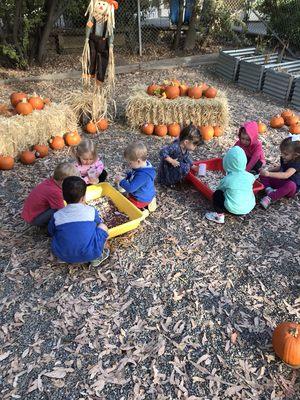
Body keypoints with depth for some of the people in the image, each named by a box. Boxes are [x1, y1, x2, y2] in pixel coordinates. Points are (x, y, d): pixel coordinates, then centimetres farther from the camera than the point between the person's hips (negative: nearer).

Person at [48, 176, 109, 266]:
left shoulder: (57, 216, -3)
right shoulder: (91, 211, -5)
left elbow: (51, 232, 14)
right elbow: (98, 223, 16)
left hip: (63, 256, 3)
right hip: (89, 254, -3)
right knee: (103, 226, 13)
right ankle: (97, 257, 13)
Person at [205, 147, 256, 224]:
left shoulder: (227, 179, -13)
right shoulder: (250, 176, -6)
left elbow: (219, 189, 5)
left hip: (233, 209, -4)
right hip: (249, 208, 4)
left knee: (217, 194, 10)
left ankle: (220, 215, 4)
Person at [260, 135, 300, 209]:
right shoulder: (283, 159, -1)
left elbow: (286, 175, -41)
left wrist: (269, 174, -49)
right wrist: (268, 170, 8)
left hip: (291, 189, -7)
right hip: (280, 183, 7)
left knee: (291, 185, -44)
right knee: (263, 175, -3)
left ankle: (270, 198, -40)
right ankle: (269, 189, -28)